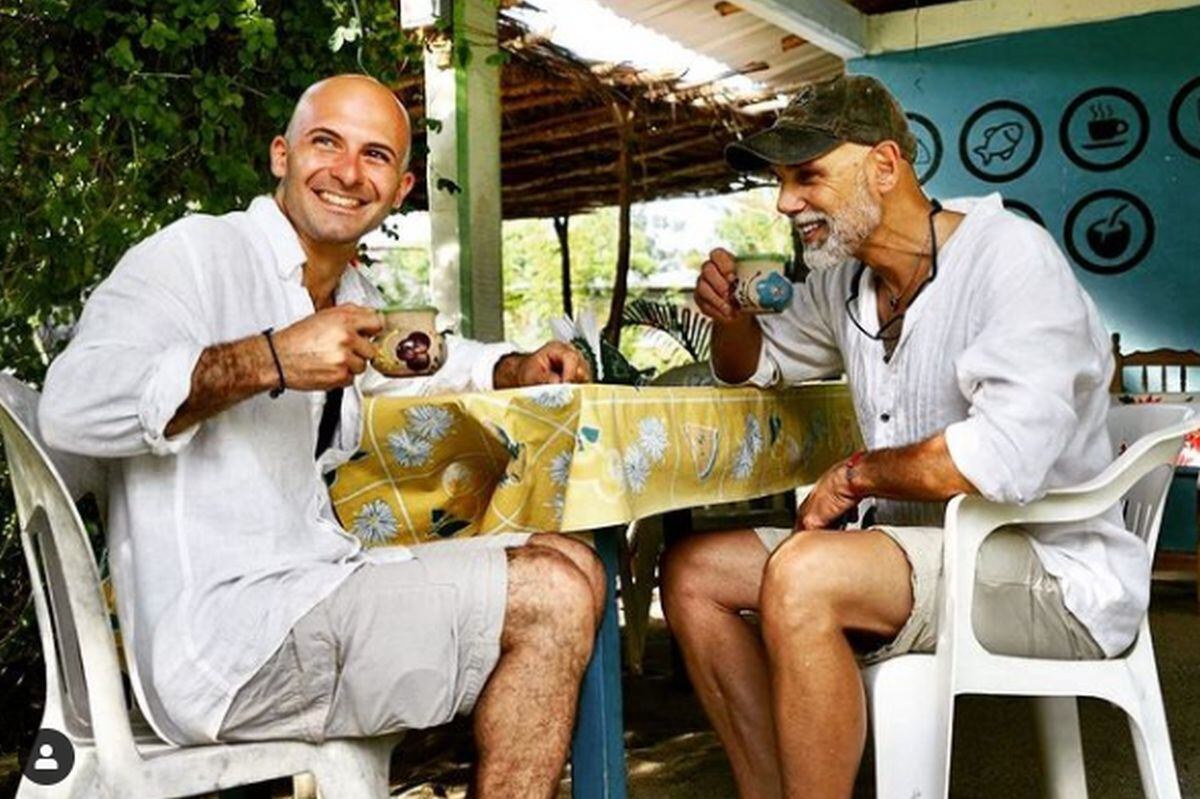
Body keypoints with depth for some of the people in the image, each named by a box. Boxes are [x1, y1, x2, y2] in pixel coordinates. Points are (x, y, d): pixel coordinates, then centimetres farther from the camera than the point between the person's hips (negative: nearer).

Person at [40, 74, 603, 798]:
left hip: (318, 587, 9)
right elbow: (70, 405, -23)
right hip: (224, 634, -9)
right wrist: (268, 360, -32)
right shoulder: (198, 254, -9)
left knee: (572, 565, 8)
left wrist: (520, 368, 18)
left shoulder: (352, 296, 16)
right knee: (552, 597, -17)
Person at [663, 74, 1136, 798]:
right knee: (694, 571, -1)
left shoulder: (1009, 254, -15)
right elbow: (756, 365, 27)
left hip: (1054, 570, -8)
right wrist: (730, 313, 4)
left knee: (802, 575, -31)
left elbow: (1007, 458, -29)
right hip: (921, 548, 8)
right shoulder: (842, 280, 9)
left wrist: (858, 474, -14)